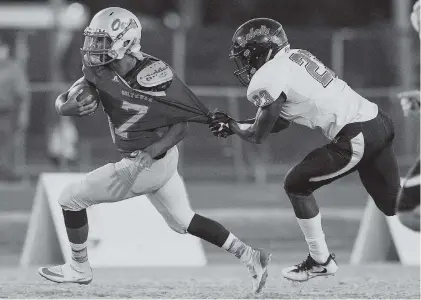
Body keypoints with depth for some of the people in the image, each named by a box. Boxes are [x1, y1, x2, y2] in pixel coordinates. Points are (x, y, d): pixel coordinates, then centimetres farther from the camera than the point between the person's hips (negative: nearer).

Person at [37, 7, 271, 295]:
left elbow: (181, 126, -20)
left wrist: (151, 153, -32)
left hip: (153, 161, -8)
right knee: (183, 222, 18)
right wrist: (71, 105, -27)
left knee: (71, 198, 3)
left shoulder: (154, 76, -26)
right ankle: (250, 256, 17)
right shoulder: (99, 70, -7)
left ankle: (79, 268, 21)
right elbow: (61, 103, -3)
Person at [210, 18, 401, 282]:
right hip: (379, 121, 8)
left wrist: (233, 127, 22)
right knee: (394, 203, 16)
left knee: (297, 185, 7)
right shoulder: (295, 57, 18)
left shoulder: (267, 79, -7)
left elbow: (258, 136, 3)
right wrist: (234, 126, 28)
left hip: (356, 138, -8)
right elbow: (284, 119, 28)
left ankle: (320, 261, 15)